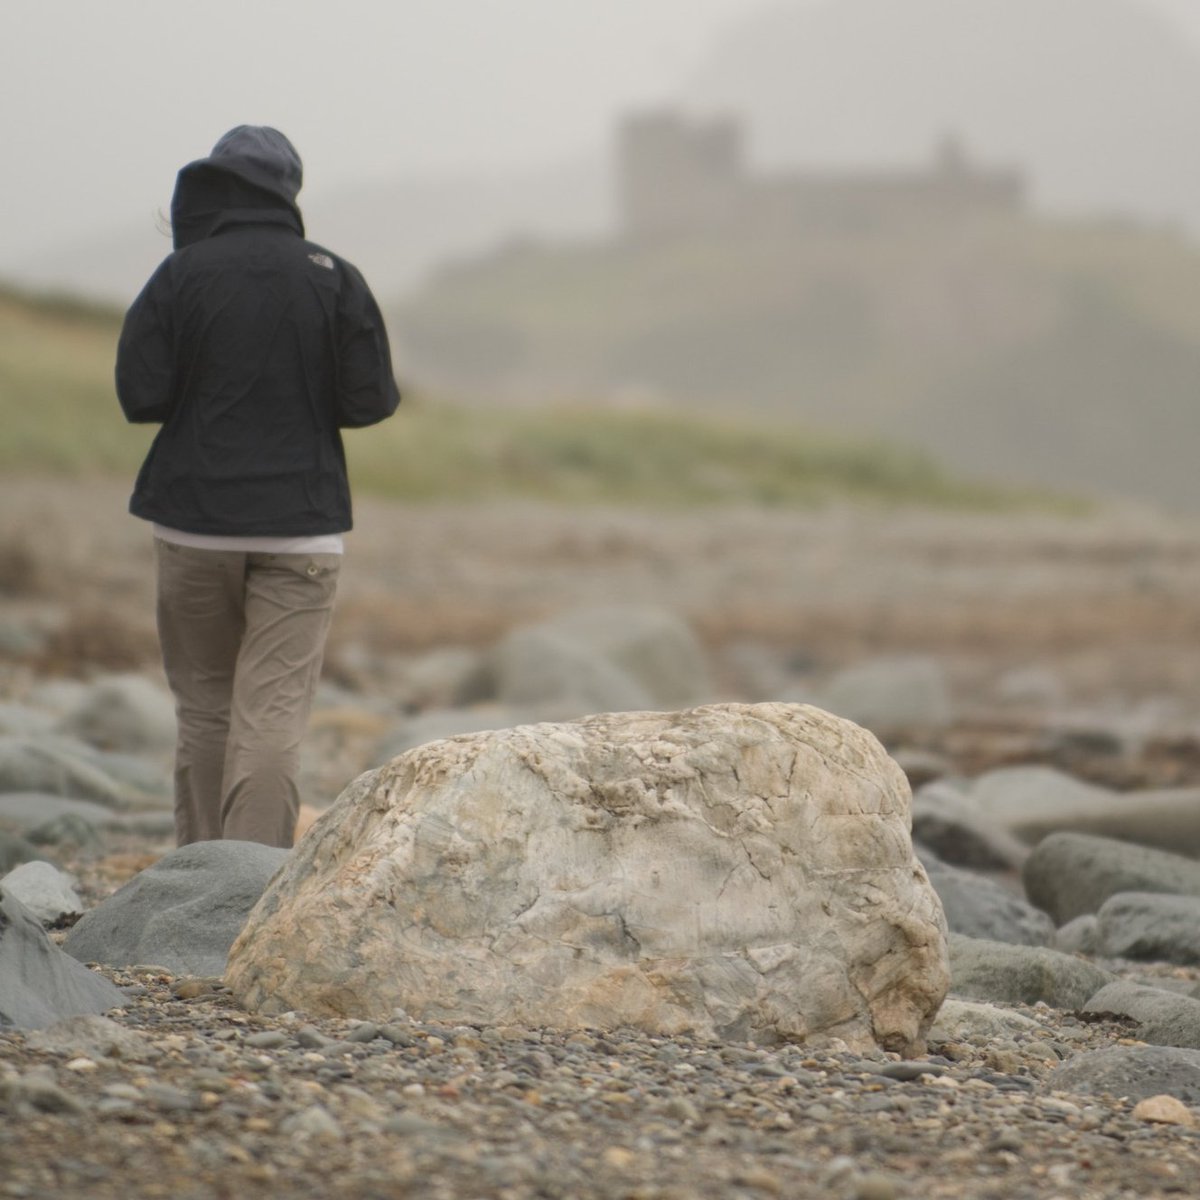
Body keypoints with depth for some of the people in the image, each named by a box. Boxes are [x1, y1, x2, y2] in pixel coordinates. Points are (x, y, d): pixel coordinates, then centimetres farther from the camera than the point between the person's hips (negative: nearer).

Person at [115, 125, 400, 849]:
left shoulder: (181, 274, -4)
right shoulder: (335, 279, -1)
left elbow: (139, 395, -8)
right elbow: (371, 401, -3)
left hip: (194, 523, 1)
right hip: (301, 525, 0)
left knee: (204, 708, 12)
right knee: (274, 715, -4)